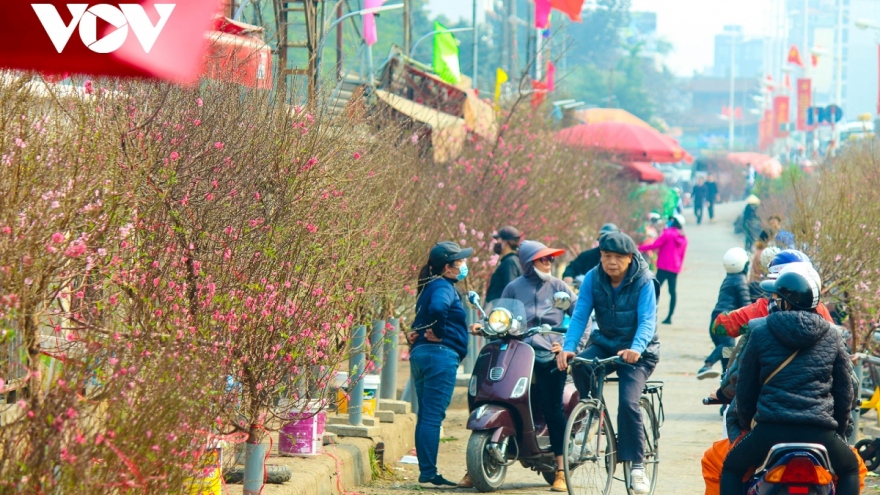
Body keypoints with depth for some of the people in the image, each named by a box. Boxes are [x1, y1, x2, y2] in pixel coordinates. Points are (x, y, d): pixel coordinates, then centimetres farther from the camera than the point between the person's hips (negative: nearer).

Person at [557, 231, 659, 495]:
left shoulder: (644, 282, -16)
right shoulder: (593, 279, -8)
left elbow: (647, 320, -26)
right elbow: (580, 315, -13)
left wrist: (636, 348, -45)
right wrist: (568, 347, -31)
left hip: (636, 352, -3)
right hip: (605, 343, 3)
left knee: (628, 402, -23)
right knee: (578, 365, -30)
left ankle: (636, 464, -10)